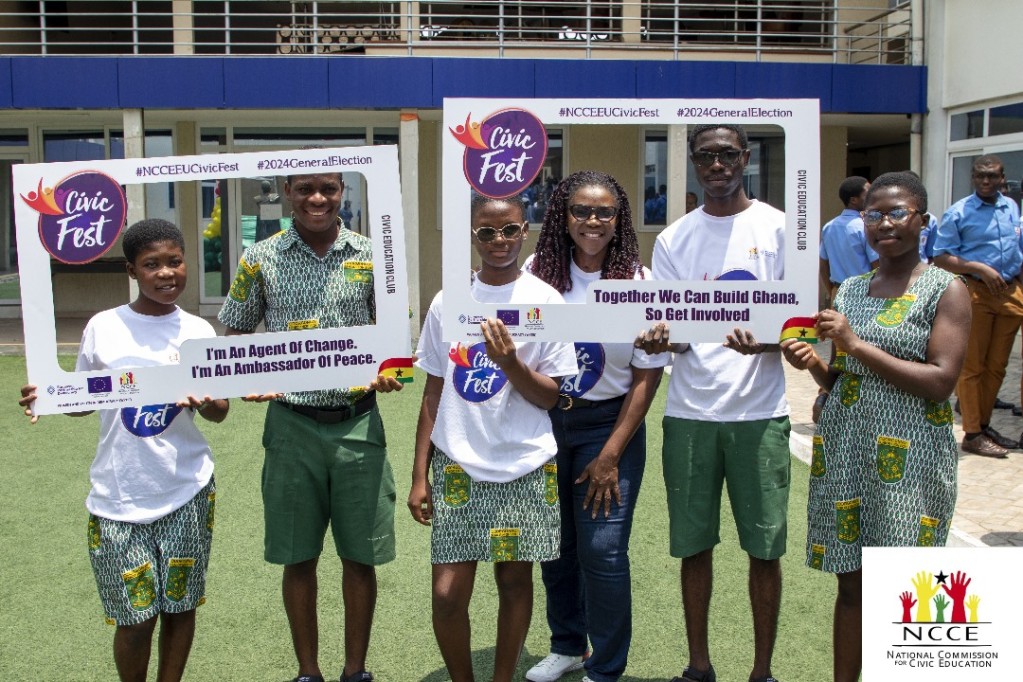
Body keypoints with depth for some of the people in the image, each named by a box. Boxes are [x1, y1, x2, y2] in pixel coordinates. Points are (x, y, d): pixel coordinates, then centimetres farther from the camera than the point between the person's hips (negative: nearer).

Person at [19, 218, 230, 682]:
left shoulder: (198, 330, 1)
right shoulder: (104, 327, -2)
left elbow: (220, 411, 4)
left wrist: (205, 404, -19)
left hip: (187, 491, 1)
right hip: (120, 496, -1)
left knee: (180, 605, 10)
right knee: (135, 617, 4)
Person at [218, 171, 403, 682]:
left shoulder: (371, 256, 2)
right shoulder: (260, 259, 2)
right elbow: (236, 335, 9)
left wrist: (388, 372, -14)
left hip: (357, 422, 0)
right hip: (291, 423, 0)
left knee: (361, 555, 7)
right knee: (298, 557, 9)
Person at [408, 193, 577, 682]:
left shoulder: (546, 301, -2)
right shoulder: (448, 301, 4)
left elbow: (549, 397, -2)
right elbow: (433, 393, 8)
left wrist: (510, 362, -21)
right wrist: (419, 474, 6)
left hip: (523, 469, -1)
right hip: (458, 467, 1)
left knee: (514, 579, 9)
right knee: (448, 594, -2)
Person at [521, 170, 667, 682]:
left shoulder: (639, 283, -9)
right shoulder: (537, 271, -3)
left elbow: (647, 377, -6)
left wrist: (610, 455, -9)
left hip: (609, 425, -3)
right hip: (543, 420, 3)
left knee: (602, 551, -4)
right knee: (553, 543, 13)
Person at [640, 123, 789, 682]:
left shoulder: (779, 228, 3)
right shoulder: (673, 238, 9)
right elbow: (672, 328, 6)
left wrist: (761, 340, -23)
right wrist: (658, 338, -19)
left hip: (758, 410, -2)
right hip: (689, 411, 2)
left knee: (764, 547, 3)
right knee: (693, 544, 8)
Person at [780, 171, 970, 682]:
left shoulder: (946, 289, -4)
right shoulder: (849, 290, 12)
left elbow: (940, 383, -14)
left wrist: (856, 344, -17)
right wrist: (814, 363, -5)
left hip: (909, 457, -5)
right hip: (844, 449, 5)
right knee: (851, 582, 11)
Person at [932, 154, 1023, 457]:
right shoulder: (958, 213, -4)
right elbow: (941, 258, -9)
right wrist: (979, 268, -19)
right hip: (976, 293, -6)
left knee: (996, 365, 11)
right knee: (972, 365, -1)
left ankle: (984, 425, 23)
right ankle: (972, 434, 5)